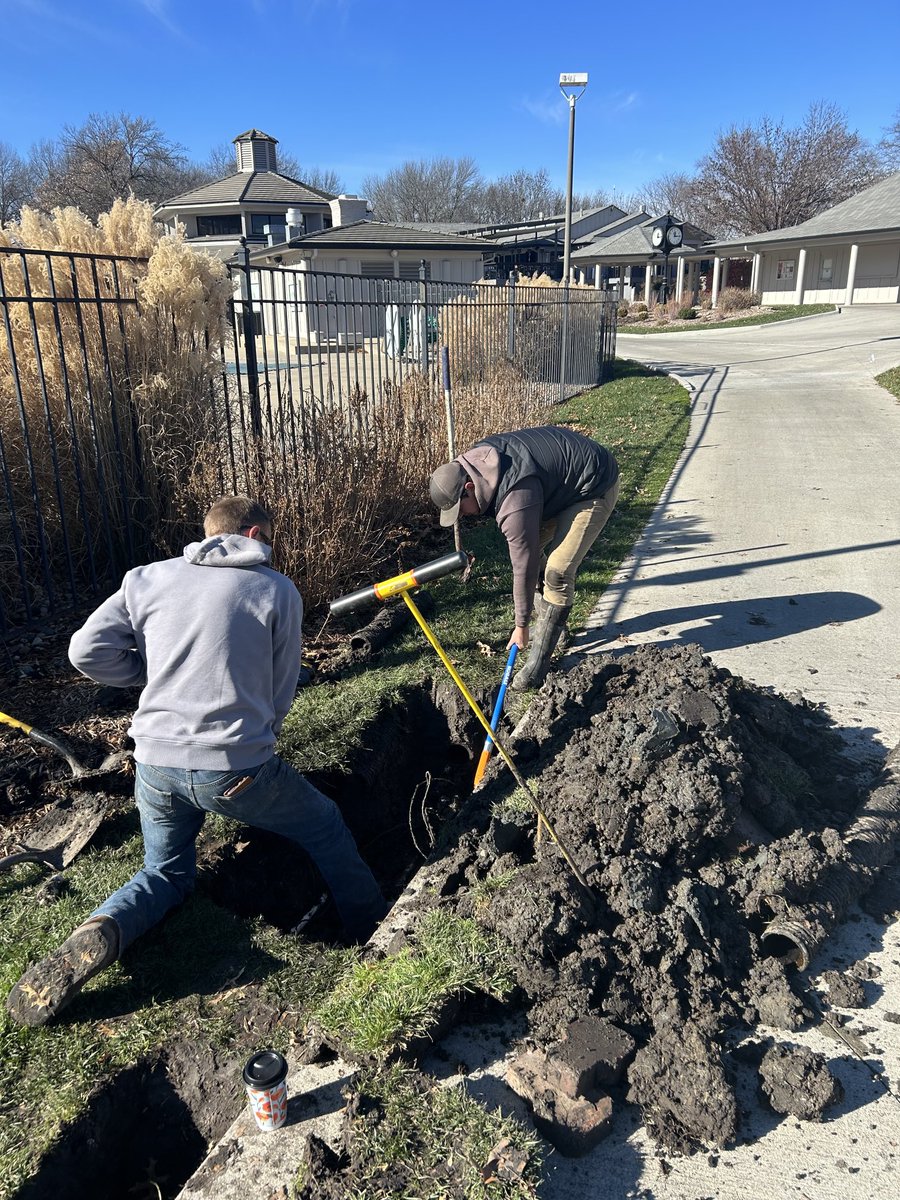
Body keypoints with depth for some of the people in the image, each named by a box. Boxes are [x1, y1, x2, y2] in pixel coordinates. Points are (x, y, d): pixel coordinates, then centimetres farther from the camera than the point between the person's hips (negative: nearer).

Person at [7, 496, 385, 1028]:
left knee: (167, 873, 28)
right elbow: (281, 692, 3)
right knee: (326, 827, 22)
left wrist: (154, 674, 15)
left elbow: (88, 651, 1)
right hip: (236, 770, -3)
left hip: (156, 765, 4)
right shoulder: (279, 591, -2)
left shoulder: (148, 579, 6)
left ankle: (98, 933, -2)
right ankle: (382, 940, 32)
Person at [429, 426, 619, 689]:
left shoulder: (515, 503, -33)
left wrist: (521, 626, -12)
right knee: (532, 548, 9)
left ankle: (538, 667, -9)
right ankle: (549, 623, 25)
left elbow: (524, 567, -24)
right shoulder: (477, 458, -8)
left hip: (595, 487, -10)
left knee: (558, 572, -16)